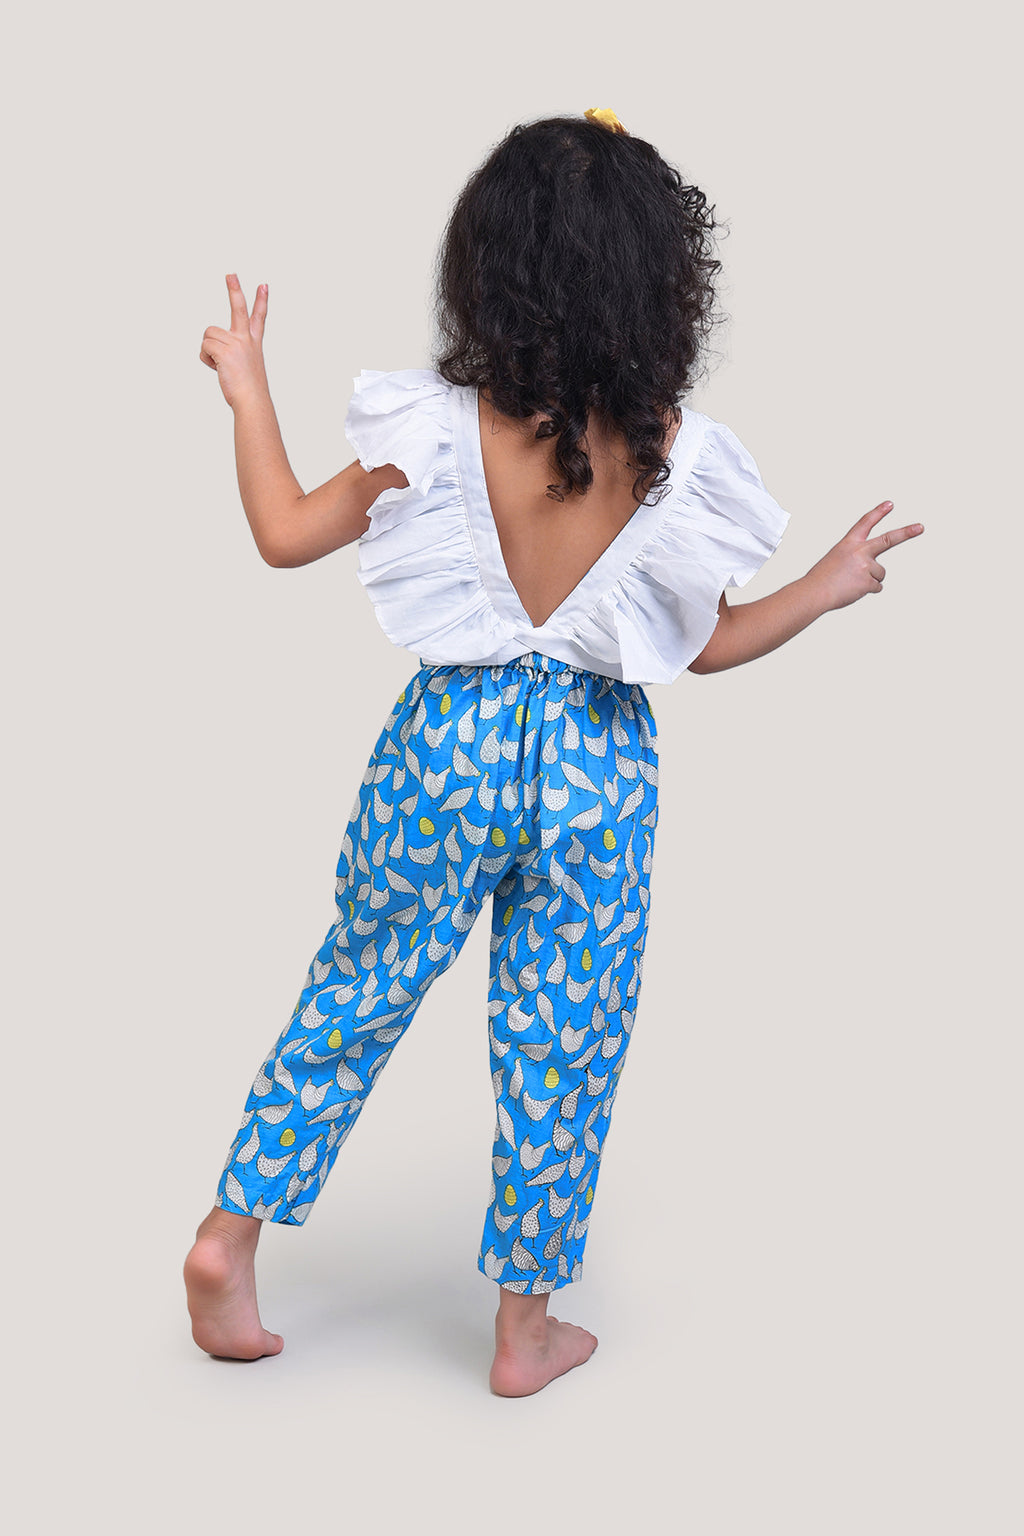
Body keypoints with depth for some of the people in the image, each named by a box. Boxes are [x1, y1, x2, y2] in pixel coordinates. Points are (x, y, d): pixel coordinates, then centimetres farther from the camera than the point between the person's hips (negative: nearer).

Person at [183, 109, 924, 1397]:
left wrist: (247, 391, 9)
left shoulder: (440, 429, -12)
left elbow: (286, 535, -4)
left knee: (355, 995, 18)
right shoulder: (680, 458, -11)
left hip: (447, 744, 0)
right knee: (563, 1048, 13)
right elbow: (706, 648, -2)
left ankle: (230, 1234, 26)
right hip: (598, 771, 0)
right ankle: (525, 1328, 26)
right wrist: (832, 585, 14)